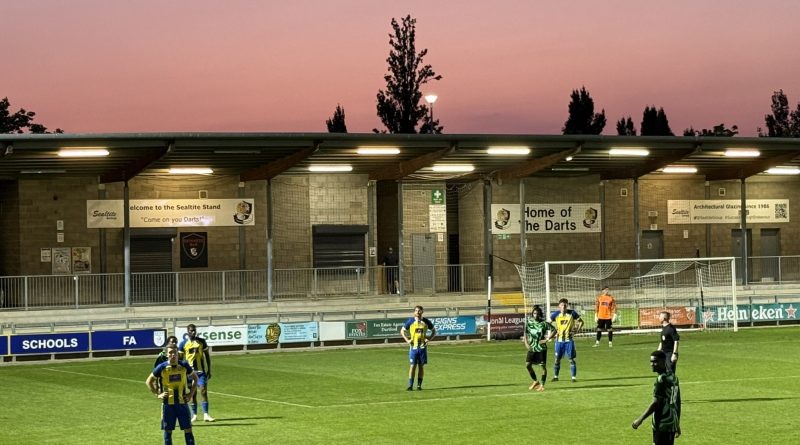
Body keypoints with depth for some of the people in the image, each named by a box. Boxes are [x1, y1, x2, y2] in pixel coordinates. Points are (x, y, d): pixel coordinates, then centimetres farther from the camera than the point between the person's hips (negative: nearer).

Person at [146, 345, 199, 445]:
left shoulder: (184, 365, -2)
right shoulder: (162, 367, -7)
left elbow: (195, 377, 13)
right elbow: (149, 381, 5)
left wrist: (191, 394, 4)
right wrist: (158, 394, -4)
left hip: (182, 402, 1)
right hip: (168, 403, -1)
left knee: (188, 430, 0)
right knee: (168, 431, 5)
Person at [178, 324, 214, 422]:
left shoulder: (201, 341, 2)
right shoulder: (183, 343, 0)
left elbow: (207, 356, 7)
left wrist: (209, 370, 3)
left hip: (201, 370, 0)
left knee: (203, 391, -9)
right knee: (193, 393, 5)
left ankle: (206, 414, -10)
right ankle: (194, 415, 14)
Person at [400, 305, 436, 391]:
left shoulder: (426, 322, 3)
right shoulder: (410, 321, 0)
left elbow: (434, 331, 15)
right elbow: (402, 331, 9)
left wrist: (429, 339, -1)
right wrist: (407, 340, -4)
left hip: (423, 346, 1)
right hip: (413, 346, -1)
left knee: (421, 366, 4)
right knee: (412, 366, -5)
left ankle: (419, 385, 10)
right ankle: (410, 385, -3)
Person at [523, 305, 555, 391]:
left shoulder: (544, 323, -8)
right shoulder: (529, 322, 2)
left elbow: (554, 330, -5)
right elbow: (525, 333, 10)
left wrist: (547, 339, -11)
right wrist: (526, 343, -2)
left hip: (541, 348, -3)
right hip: (532, 348, 3)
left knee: (543, 366, -2)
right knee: (528, 365, -3)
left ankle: (542, 385, 7)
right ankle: (535, 381, 18)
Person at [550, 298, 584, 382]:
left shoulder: (572, 313, -6)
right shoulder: (555, 314, -4)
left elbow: (581, 322, 4)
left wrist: (576, 330, -7)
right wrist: (554, 331, -2)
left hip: (569, 339, -1)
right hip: (559, 340, 1)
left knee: (571, 359, -2)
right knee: (557, 359, 7)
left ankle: (574, 377, 4)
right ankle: (555, 376, 21)